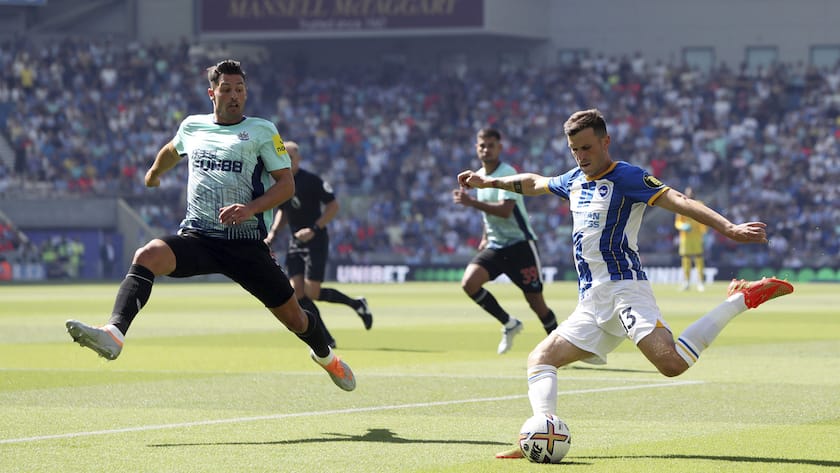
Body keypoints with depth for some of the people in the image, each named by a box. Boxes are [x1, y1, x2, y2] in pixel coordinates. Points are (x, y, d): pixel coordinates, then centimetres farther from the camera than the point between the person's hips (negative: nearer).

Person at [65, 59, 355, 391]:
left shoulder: (262, 131, 2)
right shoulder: (192, 126, 13)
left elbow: (286, 184, -3)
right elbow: (172, 151, 36)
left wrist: (251, 208, -20)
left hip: (246, 242, -2)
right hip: (197, 236, 2)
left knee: (293, 317, 5)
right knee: (146, 257, -30)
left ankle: (324, 355, 40)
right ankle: (114, 334, -48)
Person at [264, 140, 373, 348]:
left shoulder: (311, 181, -12)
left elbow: (333, 206, -11)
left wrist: (314, 229, -20)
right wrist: (273, 232, 7)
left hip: (316, 241, -7)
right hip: (295, 242, 7)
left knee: (311, 293, -13)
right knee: (297, 293, -5)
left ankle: (356, 304, 12)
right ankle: (326, 339, 4)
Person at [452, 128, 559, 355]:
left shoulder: (507, 173, -15)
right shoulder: (478, 176, 10)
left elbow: (505, 210, -29)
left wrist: (471, 202, -34)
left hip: (520, 244, -7)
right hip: (495, 246, 7)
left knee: (535, 301, -4)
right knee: (469, 283, -15)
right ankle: (509, 323, 2)